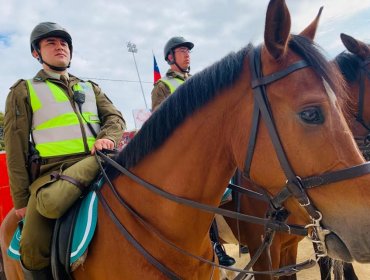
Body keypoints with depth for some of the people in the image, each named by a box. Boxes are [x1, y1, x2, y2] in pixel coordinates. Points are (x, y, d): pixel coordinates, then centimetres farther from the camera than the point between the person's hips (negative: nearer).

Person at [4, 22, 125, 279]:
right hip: (51, 171, -2)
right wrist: (21, 199, 3)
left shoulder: (90, 88, 24)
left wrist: (108, 137, -13)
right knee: (34, 251, -13)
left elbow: (115, 117, 12)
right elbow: (16, 147, 8)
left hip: (95, 162, 3)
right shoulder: (24, 91, 14)